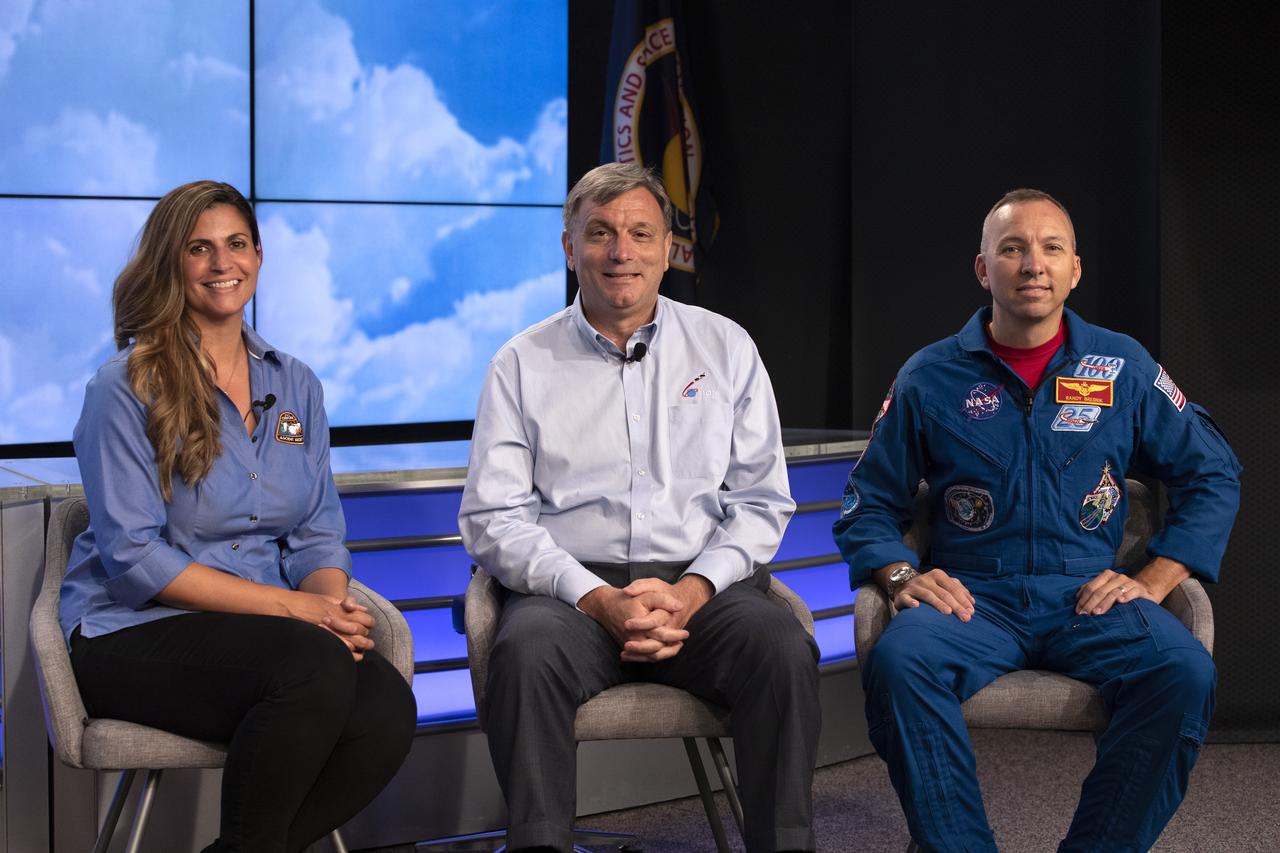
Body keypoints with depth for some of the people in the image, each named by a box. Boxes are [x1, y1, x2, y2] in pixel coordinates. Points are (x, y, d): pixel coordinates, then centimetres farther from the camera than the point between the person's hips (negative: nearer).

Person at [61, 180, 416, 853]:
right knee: (315, 666, -34)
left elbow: (319, 536, 13)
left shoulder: (295, 386, 15)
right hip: (135, 634, -5)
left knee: (387, 710, -27)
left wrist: (330, 604, -12)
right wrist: (292, 605, -17)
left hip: (265, 628, 5)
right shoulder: (127, 388, -3)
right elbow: (133, 555, -11)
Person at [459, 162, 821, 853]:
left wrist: (691, 591, -9)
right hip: (571, 588, -1)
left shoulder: (725, 348, 14)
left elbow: (761, 501, 10)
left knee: (783, 647, -30)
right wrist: (598, 600, -14)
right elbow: (491, 518, 1)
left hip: (703, 585, 1)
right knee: (527, 651, -34)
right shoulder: (523, 365, 9)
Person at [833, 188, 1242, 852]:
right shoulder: (930, 379, 9)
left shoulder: (1124, 368, 11)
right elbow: (868, 504, 14)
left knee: (1182, 671, -31)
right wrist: (901, 576, -6)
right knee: (899, 662, -34)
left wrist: (1152, 582, 2)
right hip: (972, 597, 0)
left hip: (1088, 598, 1)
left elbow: (1212, 475, 15)